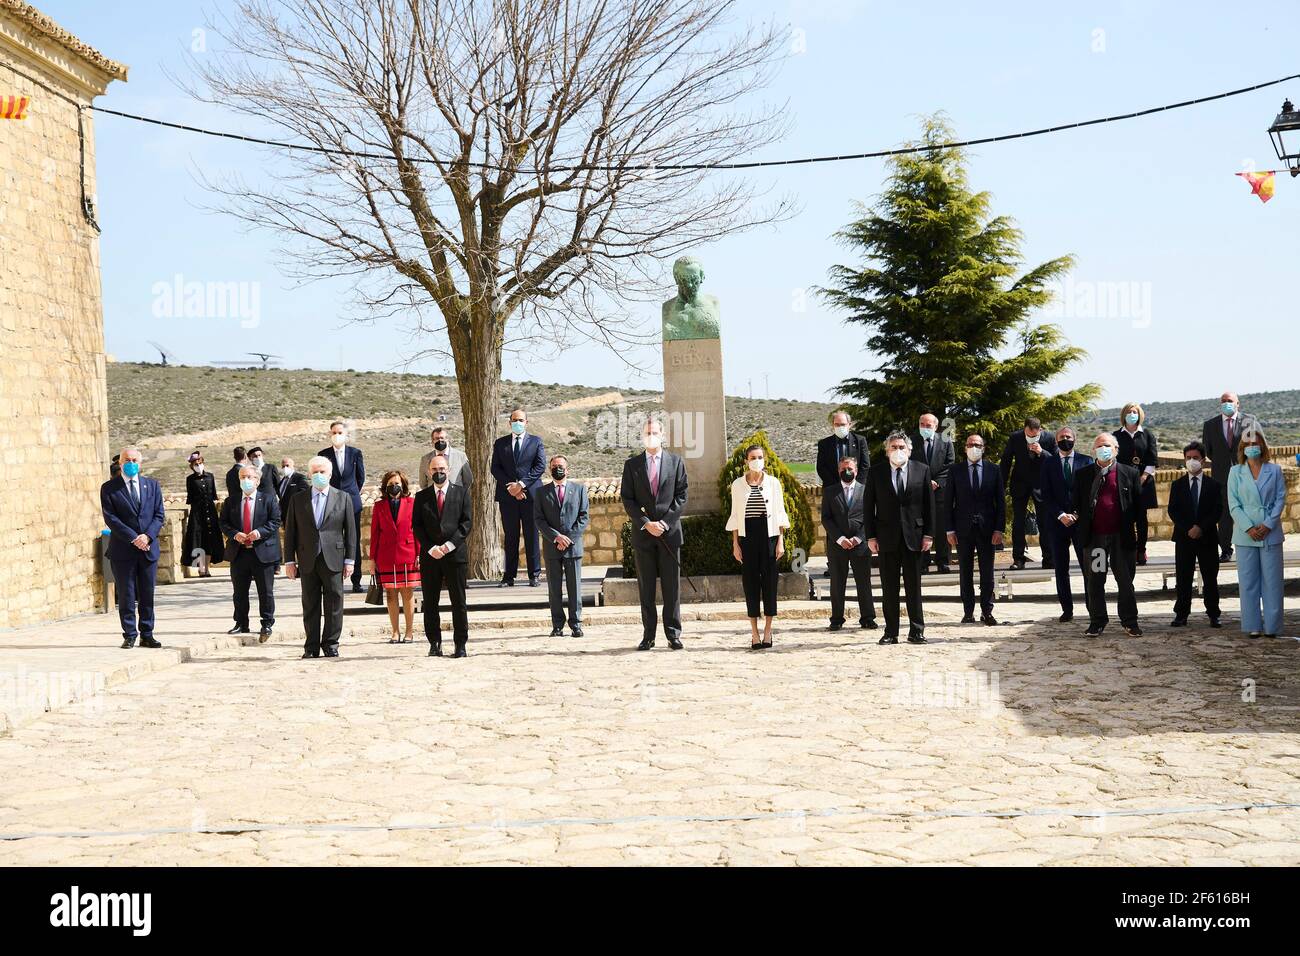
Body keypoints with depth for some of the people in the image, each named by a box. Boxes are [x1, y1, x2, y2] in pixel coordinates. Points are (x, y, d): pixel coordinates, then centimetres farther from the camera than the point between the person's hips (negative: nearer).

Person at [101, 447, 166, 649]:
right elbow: (110, 518, -7)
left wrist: (148, 536, -10)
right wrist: (133, 538, -15)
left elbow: (159, 515, 6)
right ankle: (129, 636, 8)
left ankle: (147, 635, 12)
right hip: (123, 549, -3)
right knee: (126, 595, 1)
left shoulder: (152, 485, 11)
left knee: (147, 594, 6)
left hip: (148, 548, 3)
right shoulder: (109, 488, 1)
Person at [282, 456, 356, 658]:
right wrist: (290, 560, 2)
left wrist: (350, 560, -1)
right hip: (308, 562, 1)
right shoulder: (297, 499, 9)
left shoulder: (343, 498, 6)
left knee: (334, 604, 0)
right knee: (310, 606, 5)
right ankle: (312, 647, 10)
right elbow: (290, 532, 8)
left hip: (333, 560, -1)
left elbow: (350, 531, 5)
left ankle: (330, 644, 8)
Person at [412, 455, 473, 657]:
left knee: (459, 602, 0)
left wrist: (450, 544, -10)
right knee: (430, 603, 3)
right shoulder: (421, 497, 10)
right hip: (430, 556, 1)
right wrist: (431, 548, -9)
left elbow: (467, 522, 1)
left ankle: (461, 645, 5)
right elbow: (416, 526, 5)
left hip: (455, 553, -1)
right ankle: (434, 643, 11)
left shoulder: (461, 493, 7)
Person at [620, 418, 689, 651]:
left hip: (670, 532, -1)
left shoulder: (676, 462, 6)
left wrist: (664, 522, -9)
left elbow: (681, 496, 2)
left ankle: (673, 634, 5)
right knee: (646, 587, 3)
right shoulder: (631, 464, 8)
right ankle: (648, 635, 7)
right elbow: (627, 499, 3)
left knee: (672, 586, 0)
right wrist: (646, 524, -9)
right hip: (642, 533, 1)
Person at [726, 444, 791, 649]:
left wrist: (780, 541, -3)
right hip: (747, 537, 1)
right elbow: (735, 516, 7)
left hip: (769, 536, -1)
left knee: (769, 581, 0)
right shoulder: (738, 484, 5)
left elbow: (780, 513, 4)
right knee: (750, 582, 1)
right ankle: (754, 633, 7)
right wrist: (735, 544, 2)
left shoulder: (773, 482, 4)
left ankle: (767, 631, 9)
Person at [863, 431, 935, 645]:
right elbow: (868, 505, 4)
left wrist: (928, 534, -2)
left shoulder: (922, 470, 5)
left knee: (914, 586, 4)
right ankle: (890, 632, 9)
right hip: (887, 538, 0)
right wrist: (870, 536, -3)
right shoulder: (876, 472, 4)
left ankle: (916, 631, 10)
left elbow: (929, 504, 5)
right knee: (889, 587, 3)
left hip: (913, 536, 0)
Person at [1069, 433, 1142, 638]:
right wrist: (1075, 515, -6)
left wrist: (1139, 534, 0)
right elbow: (1076, 503, 13)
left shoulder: (1129, 473, 5)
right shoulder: (1082, 474, 8)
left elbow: (1139, 505, 5)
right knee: (1094, 582, 6)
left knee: (1125, 581, 5)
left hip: (1121, 536, -1)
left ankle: (1129, 621, 16)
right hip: (1094, 537, 1)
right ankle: (1097, 622, 15)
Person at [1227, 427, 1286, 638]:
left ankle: (1272, 626, 6)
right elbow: (1233, 504, 0)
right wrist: (1248, 527, -11)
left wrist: (1268, 525, -10)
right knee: (1248, 581, 2)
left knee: (1272, 580, 1)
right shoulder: (1236, 472, 5)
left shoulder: (1274, 470, 5)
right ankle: (1252, 626, 7)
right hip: (1245, 534, 0)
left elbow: (1280, 498, 2)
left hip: (1270, 532, 0)